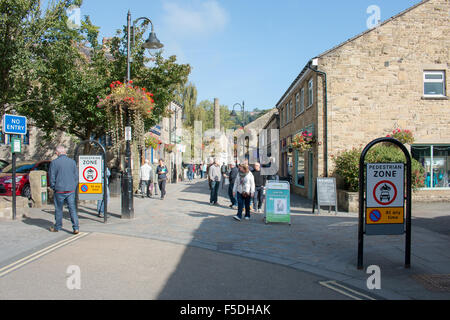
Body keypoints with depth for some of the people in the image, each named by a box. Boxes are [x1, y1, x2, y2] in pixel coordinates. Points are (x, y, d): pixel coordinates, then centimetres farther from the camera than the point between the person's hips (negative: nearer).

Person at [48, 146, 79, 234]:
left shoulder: (54, 162, -7)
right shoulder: (72, 162, 3)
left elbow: (52, 177, -5)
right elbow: (76, 176, 7)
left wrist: (53, 187, 8)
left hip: (59, 190, -2)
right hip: (71, 190, 2)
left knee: (58, 209, 11)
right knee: (72, 208, 3)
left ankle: (57, 227, 24)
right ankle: (76, 228, -3)